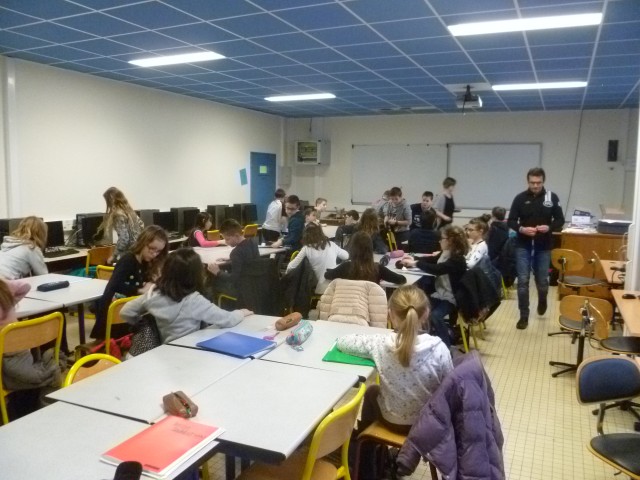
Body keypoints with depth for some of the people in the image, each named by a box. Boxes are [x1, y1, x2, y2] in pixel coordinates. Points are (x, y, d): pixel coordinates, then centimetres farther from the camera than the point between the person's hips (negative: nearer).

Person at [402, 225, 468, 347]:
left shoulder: (457, 259, -22)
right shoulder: (445, 253, 5)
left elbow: (436, 269, -36)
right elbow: (432, 260, 26)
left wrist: (415, 263, -29)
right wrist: (414, 260, 12)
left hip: (451, 298, -9)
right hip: (440, 294, 9)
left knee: (434, 316, -31)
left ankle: (446, 345, -15)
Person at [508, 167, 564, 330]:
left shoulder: (552, 197, -2)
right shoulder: (520, 198, -3)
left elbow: (560, 220, 3)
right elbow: (511, 221, 0)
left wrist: (549, 227, -17)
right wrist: (521, 229, -19)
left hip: (544, 247, 0)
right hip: (523, 246, 0)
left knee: (542, 280, 11)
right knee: (523, 281, -1)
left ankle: (542, 300, 44)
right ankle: (524, 316, 8)